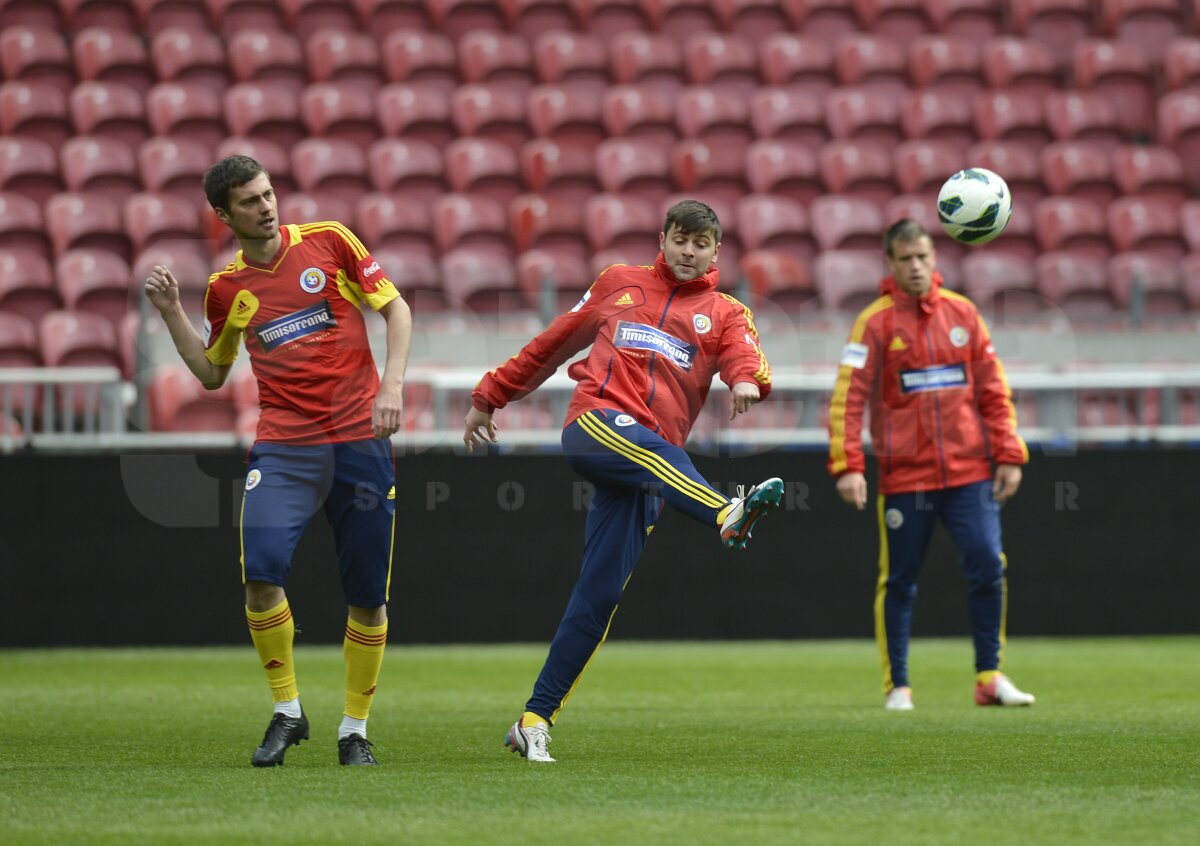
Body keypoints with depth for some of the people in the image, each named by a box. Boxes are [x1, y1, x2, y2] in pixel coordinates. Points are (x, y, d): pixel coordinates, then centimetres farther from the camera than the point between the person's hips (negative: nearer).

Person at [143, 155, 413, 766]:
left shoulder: (328, 241, 2)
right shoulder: (226, 287, 8)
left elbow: (395, 308, 5)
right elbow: (212, 373, 21)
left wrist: (392, 384, -8)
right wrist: (171, 314, 8)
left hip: (361, 439, -1)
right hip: (283, 445, 1)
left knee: (368, 595, 1)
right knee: (261, 572, -19)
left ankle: (355, 728, 17)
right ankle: (287, 712, 0)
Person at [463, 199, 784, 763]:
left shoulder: (725, 314, 19)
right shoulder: (620, 284, 21)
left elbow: (745, 356, -3)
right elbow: (555, 343, 28)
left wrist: (748, 379, -28)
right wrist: (489, 397, 29)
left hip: (649, 458, 1)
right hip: (594, 424, -1)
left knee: (600, 594, -6)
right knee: (651, 448, -37)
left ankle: (536, 720, -2)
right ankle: (729, 517, -66)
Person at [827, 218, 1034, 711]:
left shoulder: (962, 313, 8)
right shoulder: (876, 322, -2)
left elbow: (993, 390, 11)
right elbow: (848, 398, -8)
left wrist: (1008, 455, 5)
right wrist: (847, 464, -17)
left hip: (969, 472, 2)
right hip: (904, 476, -2)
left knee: (988, 568, -6)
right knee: (899, 581, 3)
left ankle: (989, 678, 4)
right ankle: (897, 685, 14)